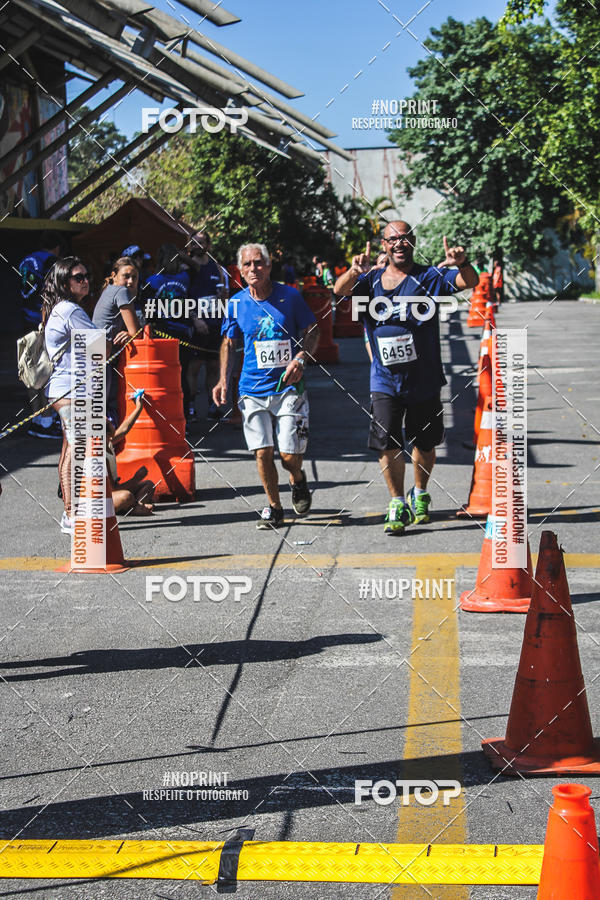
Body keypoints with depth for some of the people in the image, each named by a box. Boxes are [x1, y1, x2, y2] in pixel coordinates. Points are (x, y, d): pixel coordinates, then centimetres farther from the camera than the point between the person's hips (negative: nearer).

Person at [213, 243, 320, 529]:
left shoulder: (290, 296, -2)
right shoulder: (236, 304, 3)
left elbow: (311, 331, 6)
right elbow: (229, 343, 15)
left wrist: (301, 359, -11)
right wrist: (223, 380, 5)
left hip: (288, 387, -2)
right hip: (253, 390, 2)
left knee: (290, 455, -7)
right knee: (263, 452, -5)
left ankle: (297, 480, 29)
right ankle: (274, 508, 15)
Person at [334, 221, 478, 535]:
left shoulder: (429, 277, -3)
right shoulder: (371, 280, 3)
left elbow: (469, 282, -16)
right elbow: (340, 290, -14)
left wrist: (463, 264, -40)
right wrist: (354, 271, -37)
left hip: (424, 380, 0)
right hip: (385, 381, 0)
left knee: (424, 444, 13)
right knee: (387, 444, -9)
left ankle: (420, 495, 38)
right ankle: (398, 504, 7)